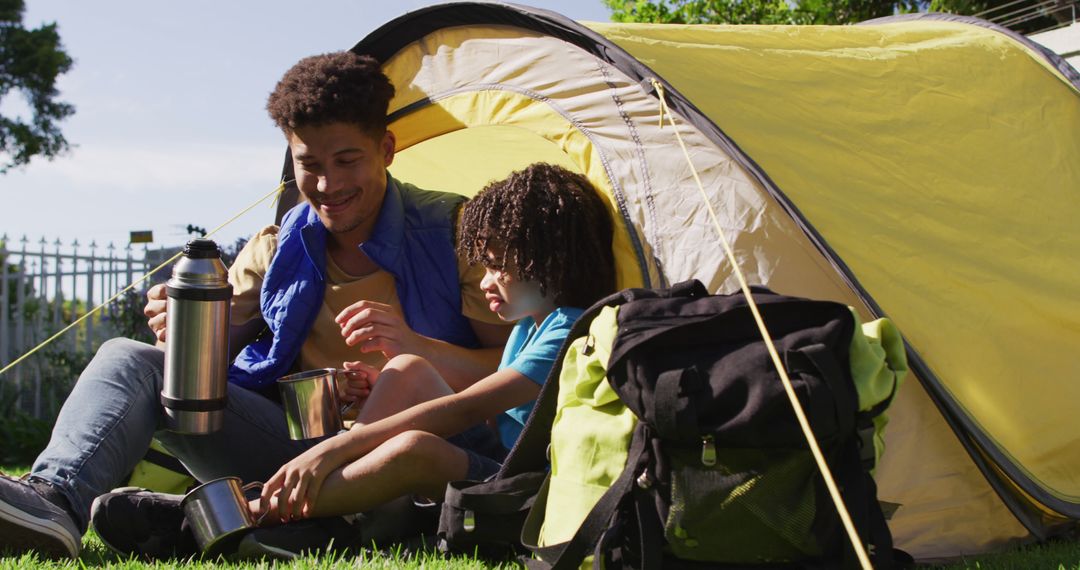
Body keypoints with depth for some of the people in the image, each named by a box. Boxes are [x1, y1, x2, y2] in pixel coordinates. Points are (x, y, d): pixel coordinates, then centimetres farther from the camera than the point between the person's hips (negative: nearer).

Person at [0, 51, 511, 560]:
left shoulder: (452, 231, 1)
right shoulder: (275, 251, 13)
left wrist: (416, 347, -24)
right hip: (295, 441, 4)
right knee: (130, 359, -7)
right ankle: (54, 502, -34)